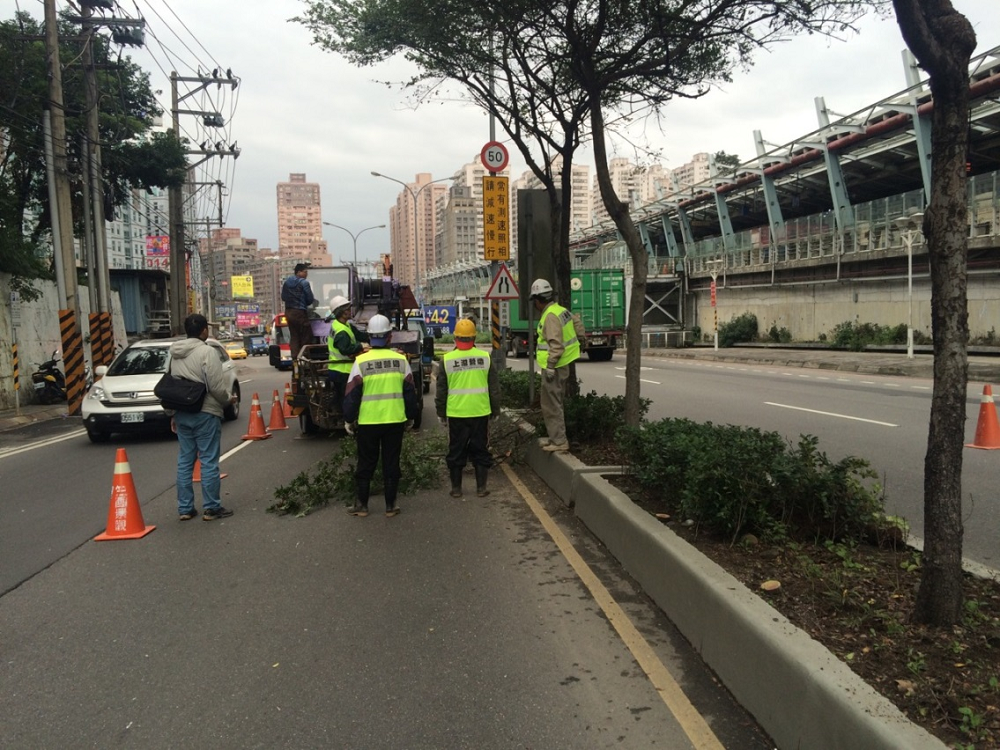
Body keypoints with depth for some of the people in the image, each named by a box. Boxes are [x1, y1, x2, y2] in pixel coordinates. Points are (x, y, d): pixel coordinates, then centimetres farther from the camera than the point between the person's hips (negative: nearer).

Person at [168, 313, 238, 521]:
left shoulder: (174, 354, 11)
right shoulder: (207, 352, -13)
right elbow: (216, 387, -16)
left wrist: (173, 413, 20)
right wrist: (229, 399, 3)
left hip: (182, 414, 7)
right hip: (205, 414, -7)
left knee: (185, 461, 11)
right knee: (209, 461, -1)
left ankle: (185, 508, 15)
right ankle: (211, 508, 3)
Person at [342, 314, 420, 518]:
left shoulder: (361, 362, -9)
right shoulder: (401, 360, -2)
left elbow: (352, 394, -6)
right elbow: (410, 392, 5)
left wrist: (349, 419, 4)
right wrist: (411, 416, 16)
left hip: (367, 422, -1)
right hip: (395, 421, 1)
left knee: (365, 464, 11)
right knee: (391, 463, 10)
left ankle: (361, 505, 17)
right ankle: (390, 506, 15)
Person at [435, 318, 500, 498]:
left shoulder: (447, 360, -4)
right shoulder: (485, 357, -2)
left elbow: (441, 390, 2)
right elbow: (494, 387, 4)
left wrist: (441, 413, 13)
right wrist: (495, 410, 14)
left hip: (456, 413, -1)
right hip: (481, 412, 1)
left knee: (456, 451, 10)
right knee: (480, 450, 11)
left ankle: (456, 488, 16)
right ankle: (481, 487, 13)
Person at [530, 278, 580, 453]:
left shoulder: (551, 316, -18)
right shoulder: (560, 310, 13)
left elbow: (556, 344, -25)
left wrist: (550, 366, -21)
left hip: (555, 368, -10)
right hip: (562, 366, 10)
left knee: (551, 405, -4)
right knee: (554, 404, 19)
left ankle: (559, 441, 0)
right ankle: (555, 438, 27)